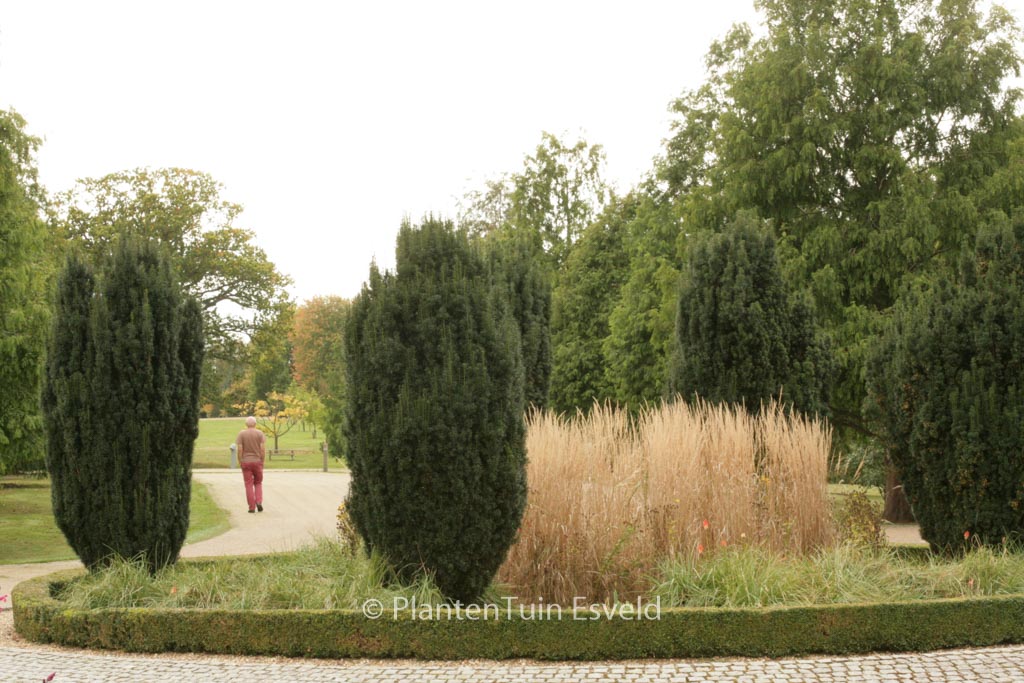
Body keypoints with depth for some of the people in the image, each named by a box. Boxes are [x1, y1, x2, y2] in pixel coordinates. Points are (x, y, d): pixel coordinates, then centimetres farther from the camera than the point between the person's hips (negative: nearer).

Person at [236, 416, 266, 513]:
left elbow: (240, 449, -8)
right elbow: (263, 449, -9)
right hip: (257, 461, 1)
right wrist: (262, 462, 0)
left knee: (249, 485, 4)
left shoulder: (241, 434, -3)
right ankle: (259, 502, -4)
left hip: (246, 462, -1)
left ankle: (252, 507, 2)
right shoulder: (260, 433, -2)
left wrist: (240, 463, 0)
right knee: (258, 483, 16)